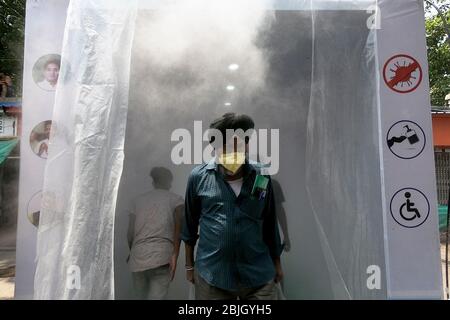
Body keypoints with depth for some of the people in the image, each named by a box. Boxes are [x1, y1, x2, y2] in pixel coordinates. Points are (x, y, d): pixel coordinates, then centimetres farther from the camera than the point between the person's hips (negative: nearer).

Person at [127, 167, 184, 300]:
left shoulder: (138, 200, 18)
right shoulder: (176, 199, 9)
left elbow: (130, 233, 15)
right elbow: (179, 223, -10)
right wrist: (175, 254, -11)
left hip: (138, 260, 4)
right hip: (162, 258, -4)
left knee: (142, 297, 20)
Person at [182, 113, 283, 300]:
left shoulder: (262, 177, -2)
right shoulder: (198, 177, -6)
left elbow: (270, 223, 8)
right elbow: (190, 223, 5)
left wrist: (276, 262, 16)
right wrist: (189, 264, 12)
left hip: (259, 275, 1)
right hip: (211, 275, 0)